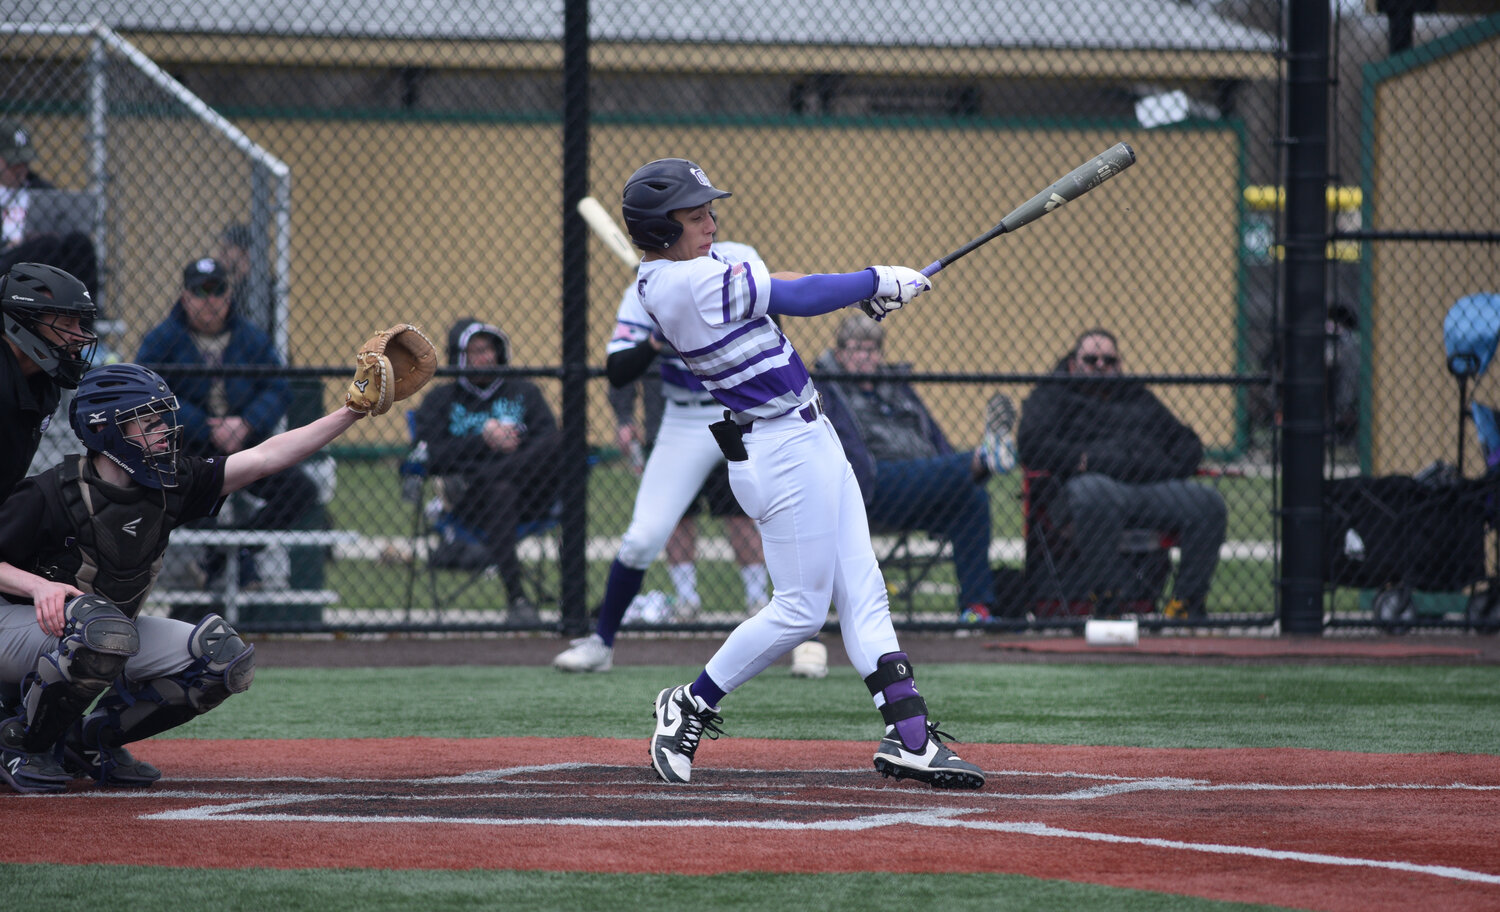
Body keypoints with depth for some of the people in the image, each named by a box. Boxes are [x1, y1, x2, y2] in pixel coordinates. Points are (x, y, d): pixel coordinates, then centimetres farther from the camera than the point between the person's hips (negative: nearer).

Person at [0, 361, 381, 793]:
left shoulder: (170, 485, -5)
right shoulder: (51, 494, -22)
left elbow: (263, 458, -8)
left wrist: (351, 412, -14)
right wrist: (39, 585, -35)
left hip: (110, 627, 7)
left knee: (224, 657, -8)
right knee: (106, 628, -39)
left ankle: (91, 740, 4)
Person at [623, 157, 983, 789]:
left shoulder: (660, 278, 9)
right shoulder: (694, 282, -21)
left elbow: (764, 283, 13)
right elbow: (799, 298, -17)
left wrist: (862, 289, 1)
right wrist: (878, 281, -4)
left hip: (810, 438, 11)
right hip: (783, 449, -11)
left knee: (863, 592, 6)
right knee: (801, 608, -3)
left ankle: (910, 737, 3)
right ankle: (690, 708, 10)